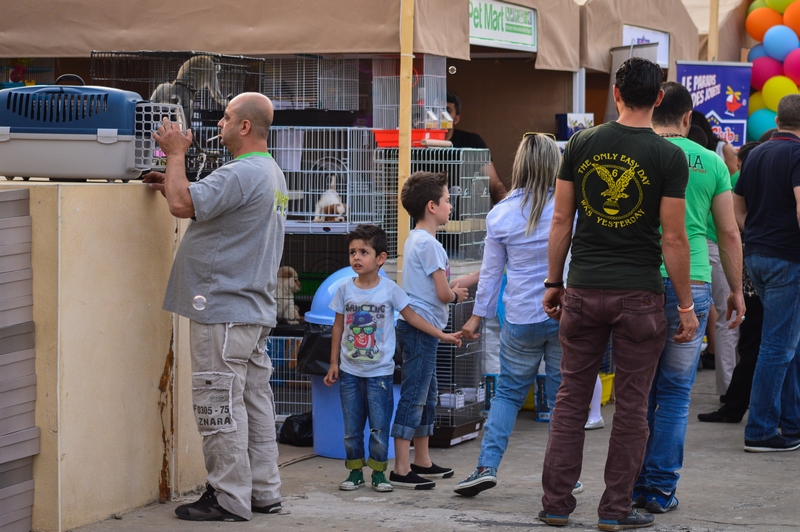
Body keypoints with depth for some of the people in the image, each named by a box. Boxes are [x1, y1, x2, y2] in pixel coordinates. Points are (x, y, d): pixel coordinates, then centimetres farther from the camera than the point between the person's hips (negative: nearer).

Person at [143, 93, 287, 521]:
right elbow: (209, 210, 24)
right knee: (254, 400, 13)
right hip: (255, 311, 11)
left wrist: (176, 154, -12)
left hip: (224, 312, -10)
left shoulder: (241, 174, -18)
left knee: (220, 405, -5)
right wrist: (172, 185, 15)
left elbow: (183, 205, -25)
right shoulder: (271, 174, 17)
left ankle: (230, 499, -2)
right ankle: (263, 491, 19)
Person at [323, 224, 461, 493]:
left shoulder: (389, 289, -5)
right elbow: (338, 326, 8)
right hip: (350, 370, 2)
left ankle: (378, 472, 12)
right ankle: (355, 472, 17)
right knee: (351, 427, 6)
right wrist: (333, 363, 7)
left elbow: (411, 317, 2)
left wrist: (443, 335, -1)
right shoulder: (345, 289, 1)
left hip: (380, 372, -2)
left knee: (379, 427, 0)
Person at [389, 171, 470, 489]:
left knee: (427, 395, 17)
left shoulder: (414, 239, 15)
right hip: (421, 326, -11)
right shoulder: (428, 243, -16)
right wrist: (457, 295, 4)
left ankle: (422, 462, 25)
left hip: (415, 326, 11)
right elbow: (443, 293, -16)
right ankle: (401, 469, -10)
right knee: (414, 395, -9)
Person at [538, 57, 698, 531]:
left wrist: (553, 283, 13)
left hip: (584, 291, 3)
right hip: (640, 296, -3)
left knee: (572, 397, 11)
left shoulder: (582, 144, 2)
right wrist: (686, 306, -1)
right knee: (632, 404, 6)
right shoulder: (669, 156, -7)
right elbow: (673, 238, -8)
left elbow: (561, 220, 4)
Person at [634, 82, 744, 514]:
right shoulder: (710, 162, 3)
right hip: (690, 285, 0)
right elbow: (729, 233, 7)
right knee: (675, 393, 7)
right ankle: (661, 490, 6)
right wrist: (736, 291, 17)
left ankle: (634, 486, 13)